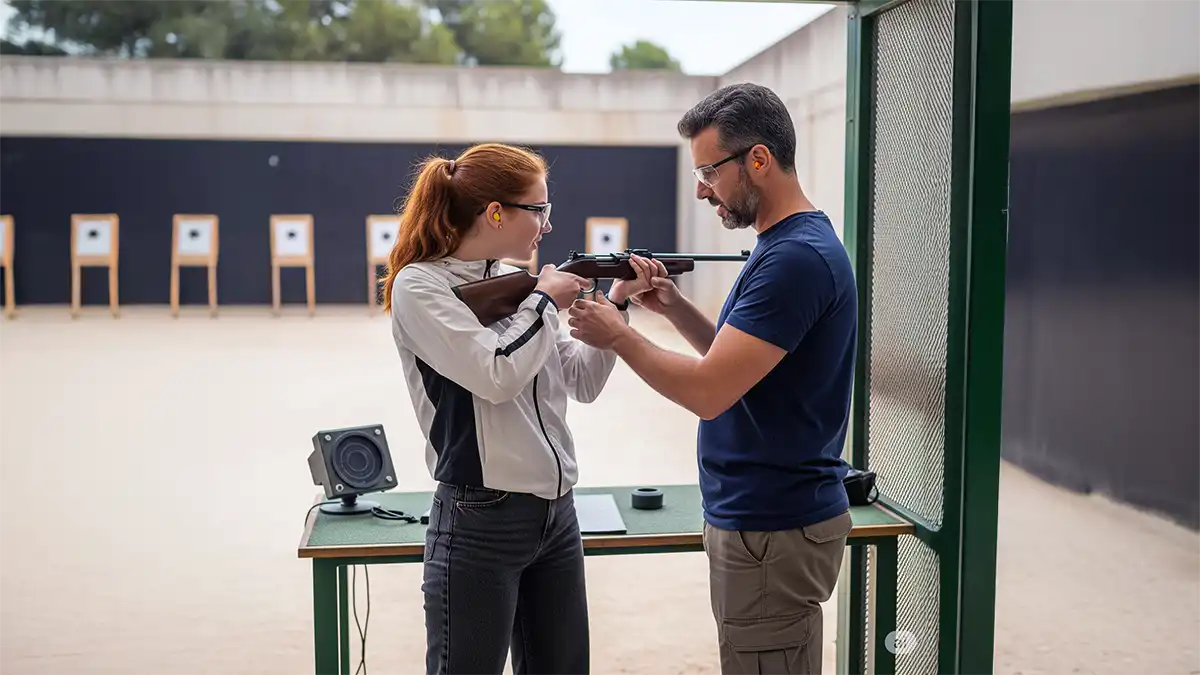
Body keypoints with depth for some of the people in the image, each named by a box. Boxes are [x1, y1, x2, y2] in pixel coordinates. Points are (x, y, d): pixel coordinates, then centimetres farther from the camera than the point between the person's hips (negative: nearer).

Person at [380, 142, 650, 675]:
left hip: (556, 513, 7)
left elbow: (582, 383, 12)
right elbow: (497, 375, -21)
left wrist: (615, 305, 2)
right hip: (480, 523, -7)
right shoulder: (420, 286, -10)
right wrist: (543, 301, -9)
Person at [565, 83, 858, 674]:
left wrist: (618, 336, -12)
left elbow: (708, 391, -26)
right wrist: (675, 308, 4)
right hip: (762, 513, 10)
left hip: (773, 531, -10)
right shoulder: (786, 245, 11)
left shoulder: (795, 258, -22)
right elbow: (736, 359, 18)